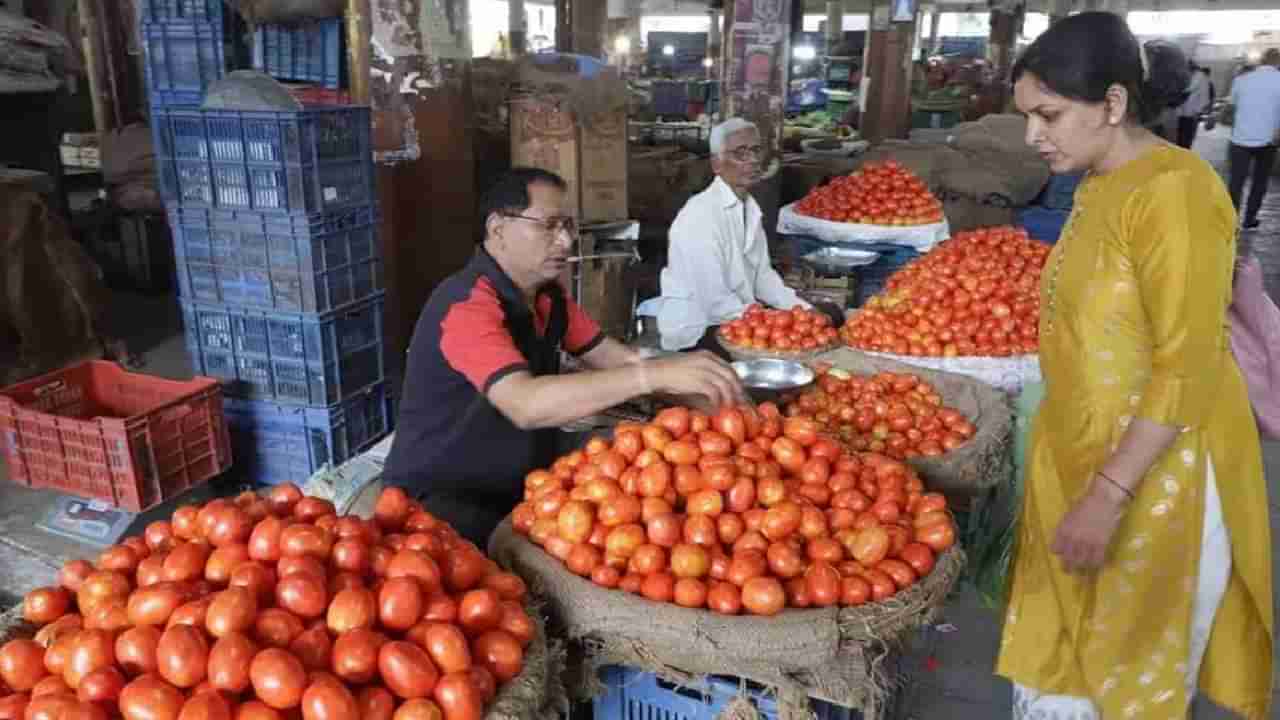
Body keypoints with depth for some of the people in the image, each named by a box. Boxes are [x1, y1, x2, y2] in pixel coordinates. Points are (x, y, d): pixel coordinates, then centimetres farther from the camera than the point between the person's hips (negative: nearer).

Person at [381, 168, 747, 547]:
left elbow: (618, 359, 5)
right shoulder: (467, 304, -23)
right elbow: (526, 404, -37)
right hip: (440, 499, -8)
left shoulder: (548, 295, 4)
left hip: (521, 485, 8)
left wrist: (707, 396, -10)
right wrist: (656, 375, -41)